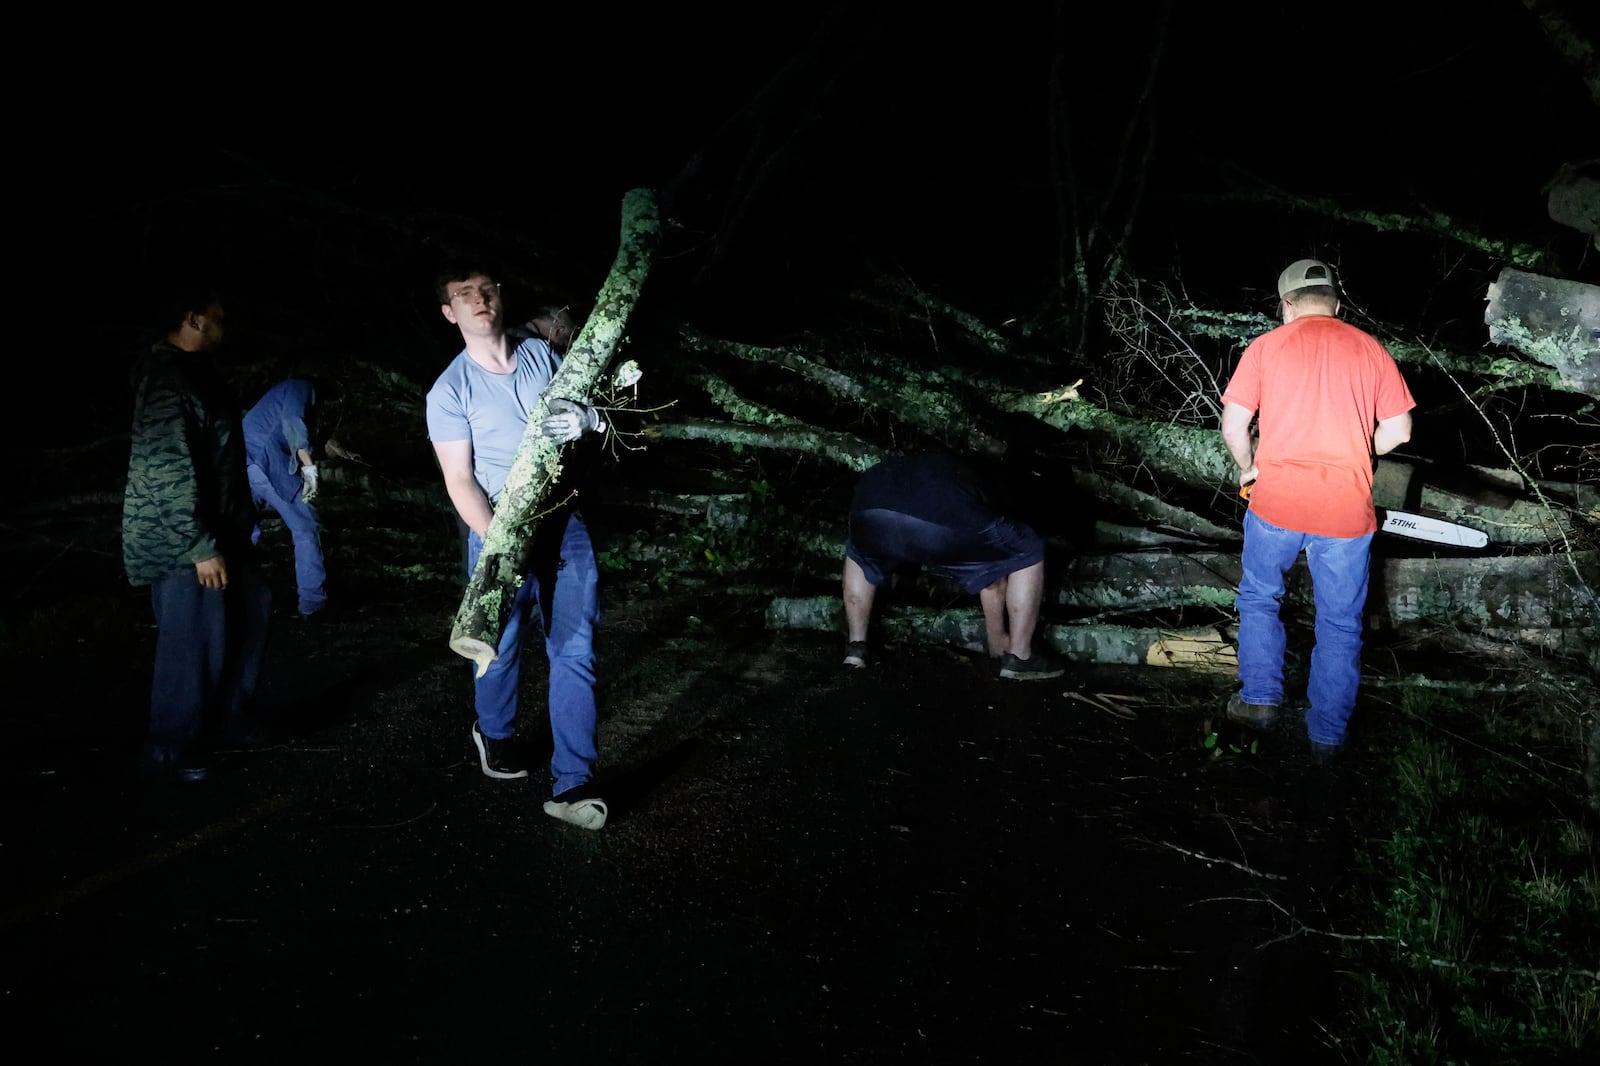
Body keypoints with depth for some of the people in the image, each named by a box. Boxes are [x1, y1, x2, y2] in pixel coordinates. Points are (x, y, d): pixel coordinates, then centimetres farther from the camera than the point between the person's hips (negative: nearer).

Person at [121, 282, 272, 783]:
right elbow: (167, 471, -24)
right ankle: (168, 750, 14)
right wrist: (200, 546, -24)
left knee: (249, 610, 17)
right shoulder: (166, 377, -20)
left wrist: (220, 535, 22)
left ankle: (225, 722, 30)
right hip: (181, 537, -10)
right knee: (192, 640, -2)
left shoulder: (192, 368, 12)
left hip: (217, 526, 10)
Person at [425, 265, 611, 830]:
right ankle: (494, 734, 42)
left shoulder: (541, 354, 3)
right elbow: (459, 481, -11)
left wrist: (587, 419, -17)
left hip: (563, 522, 2)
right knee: (501, 647, 11)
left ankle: (573, 784, -3)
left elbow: (591, 412, 9)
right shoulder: (450, 391, -7)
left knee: (574, 652, -5)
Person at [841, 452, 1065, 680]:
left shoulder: (896, 467, 48)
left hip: (871, 513, 3)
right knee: (1028, 554, 23)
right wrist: (998, 646, 58)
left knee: (858, 556, 42)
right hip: (943, 523, -3)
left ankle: (856, 647, 34)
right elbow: (993, 584, 44)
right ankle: (1018, 658, 25)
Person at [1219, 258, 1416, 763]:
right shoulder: (1370, 349, 6)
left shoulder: (1265, 346, 2)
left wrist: (1251, 468, 17)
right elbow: (1397, 430, 6)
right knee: (1340, 624, 13)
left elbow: (1233, 426, -1)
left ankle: (1259, 697, 21)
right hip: (1346, 511, 1)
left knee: (1259, 598, 24)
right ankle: (1328, 734, 19)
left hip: (1277, 500, -1)